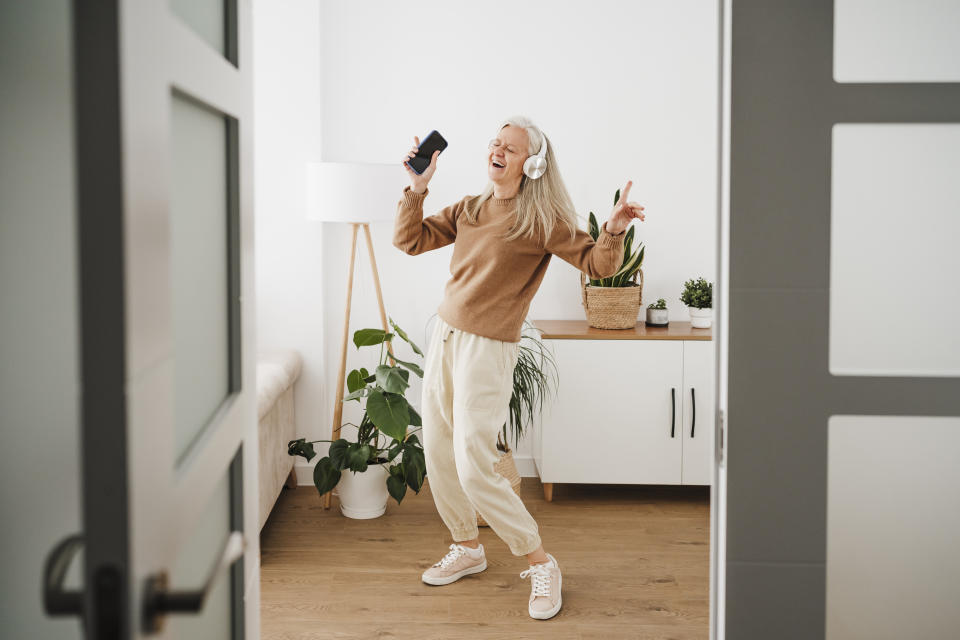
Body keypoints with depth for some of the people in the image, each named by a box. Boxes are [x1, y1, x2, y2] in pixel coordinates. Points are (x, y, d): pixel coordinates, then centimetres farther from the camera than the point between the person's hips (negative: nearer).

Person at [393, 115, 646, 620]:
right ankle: (467, 548, 33)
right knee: (437, 455, 12)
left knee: (474, 468, -11)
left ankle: (541, 565, 6)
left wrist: (614, 232, -31)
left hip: (488, 350, -7)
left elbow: (597, 263, -11)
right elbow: (409, 240, 8)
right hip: (444, 337, 7)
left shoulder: (542, 221, -8)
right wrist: (417, 187, -2)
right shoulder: (467, 210, 9)